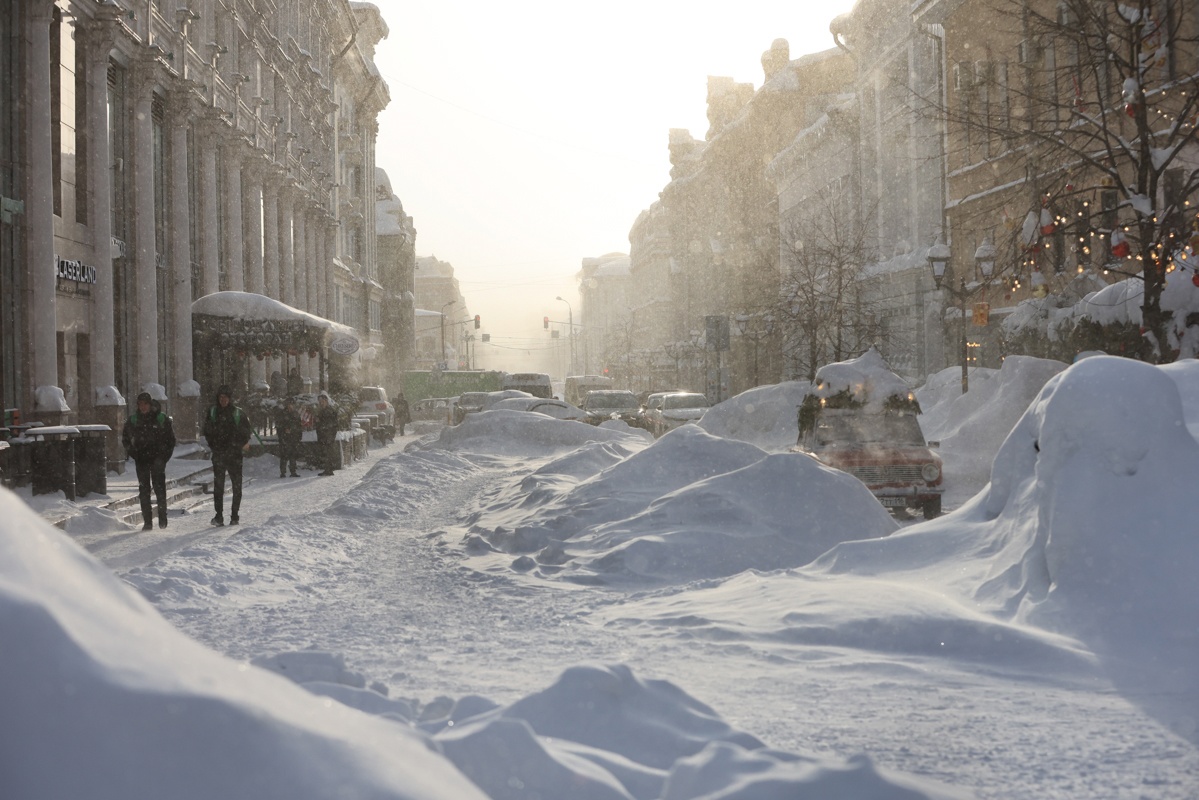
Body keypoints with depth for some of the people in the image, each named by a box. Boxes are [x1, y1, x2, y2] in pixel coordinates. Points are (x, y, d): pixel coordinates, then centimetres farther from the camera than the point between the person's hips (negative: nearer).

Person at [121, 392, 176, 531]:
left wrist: (165, 455, -4)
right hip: (141, 459, 2)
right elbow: (125, 438, 17)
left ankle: (162, 518, 1)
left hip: (157, 458, -2)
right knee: (144, 489, 0)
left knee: (159, 486, -10)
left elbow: (171, 438, 6)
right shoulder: (133, 420, 5)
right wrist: (132, 453, 3)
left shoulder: (161, 418, -1)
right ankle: (147, 522, 2)